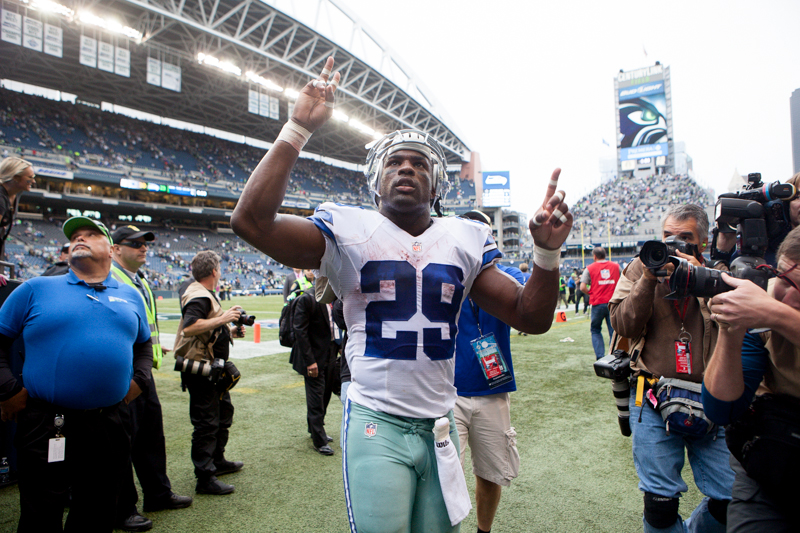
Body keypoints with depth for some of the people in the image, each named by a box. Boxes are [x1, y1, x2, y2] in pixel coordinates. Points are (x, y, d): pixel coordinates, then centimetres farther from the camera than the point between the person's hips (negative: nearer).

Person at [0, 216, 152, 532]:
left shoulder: (130, 296, 10)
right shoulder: (36, 289, 1)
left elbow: (144, 344, 20)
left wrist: (139, 379, 5)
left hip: (110, 425, 3)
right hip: (46, 427, -2)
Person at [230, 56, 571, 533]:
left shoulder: (465, 240, 3)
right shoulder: (350, 233, -7)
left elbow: (531, 317, 4)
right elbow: (252, 221, -20)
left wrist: (547, 252, -13)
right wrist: (298, 129, -21)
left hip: (440, 422, 4)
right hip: (377, 425, -3)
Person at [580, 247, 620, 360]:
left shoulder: (590, 268, -1)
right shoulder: (616, 266, 7)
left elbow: (582, 287, -7)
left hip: (598, 304, -2)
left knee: (595, 330, 13)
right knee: (613, 331, 9)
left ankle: (600, 356, 4)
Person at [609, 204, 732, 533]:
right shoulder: (640, 268, 4)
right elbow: (623, 326, -6)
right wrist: (648, 279, -14)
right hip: (654, 399, -2)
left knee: (730, 500, 8)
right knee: (660, 502, 0)